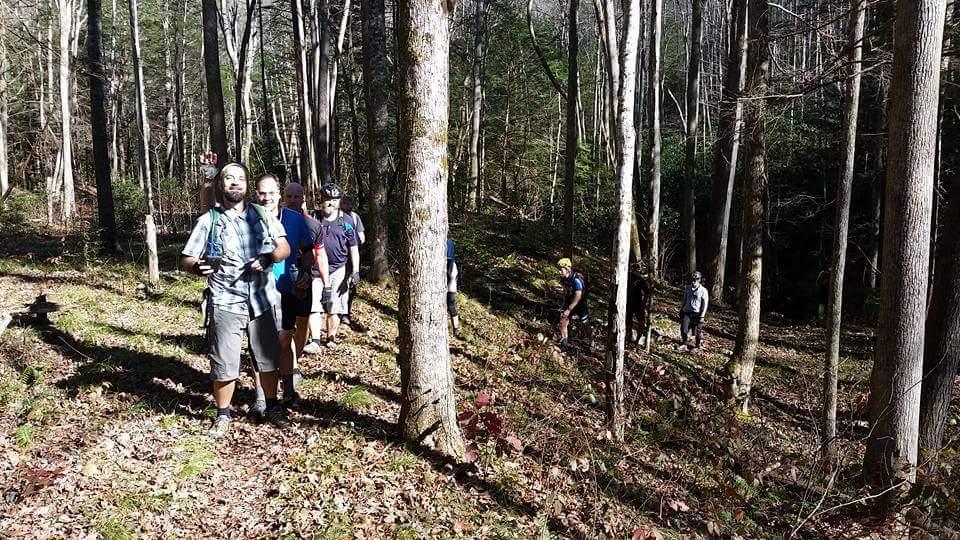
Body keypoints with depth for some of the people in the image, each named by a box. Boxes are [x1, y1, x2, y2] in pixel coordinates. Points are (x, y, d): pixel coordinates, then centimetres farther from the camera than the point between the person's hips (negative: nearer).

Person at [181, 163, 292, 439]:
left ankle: (272, 407, 29)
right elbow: (186, 259, -3)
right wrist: (199, 266, -26)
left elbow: (284, 247, 3)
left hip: (260, 300, 3)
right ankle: (223, 415, 22)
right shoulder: (208, 221, -1)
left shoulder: (263, 216, 6)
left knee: (269, 358, 11)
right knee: (224, 365, 2)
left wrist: (268, 257, -18)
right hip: (225, 303, -2)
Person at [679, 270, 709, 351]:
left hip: (697, 313, -3)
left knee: (696, 332, 3)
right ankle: (684, 343, 14)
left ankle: (697, 346, 21)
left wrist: (702, 316, -11)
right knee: (683, 328, -7)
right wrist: (681, 310, 16)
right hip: (687, 312, 4)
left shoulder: (703, 290, -9)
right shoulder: (687, 288, 5)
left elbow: (705, 304, -7)